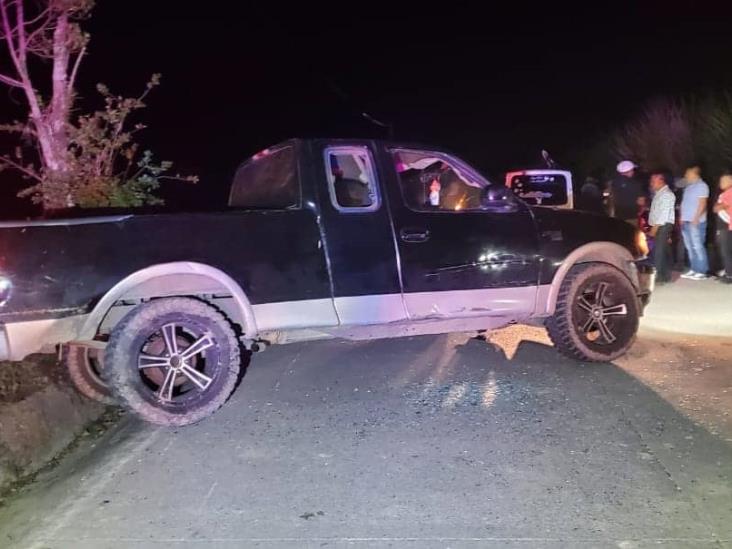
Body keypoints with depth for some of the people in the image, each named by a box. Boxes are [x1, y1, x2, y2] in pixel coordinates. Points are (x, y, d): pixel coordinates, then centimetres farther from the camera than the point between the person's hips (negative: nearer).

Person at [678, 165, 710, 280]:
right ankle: (694, 269, 13)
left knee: (698, 247, -9)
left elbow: (702, 203, -12)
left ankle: (702, 271, -6)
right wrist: (682, 218, 14)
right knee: (690, 248, 9)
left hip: (696, 222, -9)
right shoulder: (688, 187, 20)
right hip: (686, 221, 9)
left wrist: (696, 218, -19)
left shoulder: (701, 185, -5)